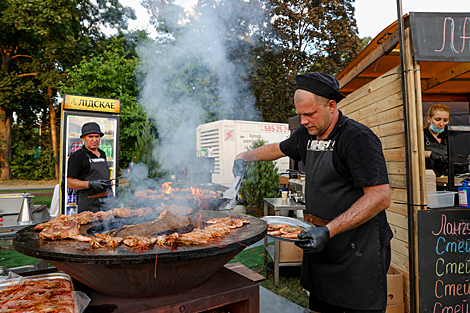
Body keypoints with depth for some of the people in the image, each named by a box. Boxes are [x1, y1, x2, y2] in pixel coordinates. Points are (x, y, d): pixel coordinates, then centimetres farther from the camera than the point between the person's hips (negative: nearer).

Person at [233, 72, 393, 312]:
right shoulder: (307, 134, 7)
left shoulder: (358, 138, -17)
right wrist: (245, 156, 12)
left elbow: (380, 198, -23)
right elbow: (278, 149, 26)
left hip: (358, 253, -6)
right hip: (321, 247, 7)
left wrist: (328, 231, -27)